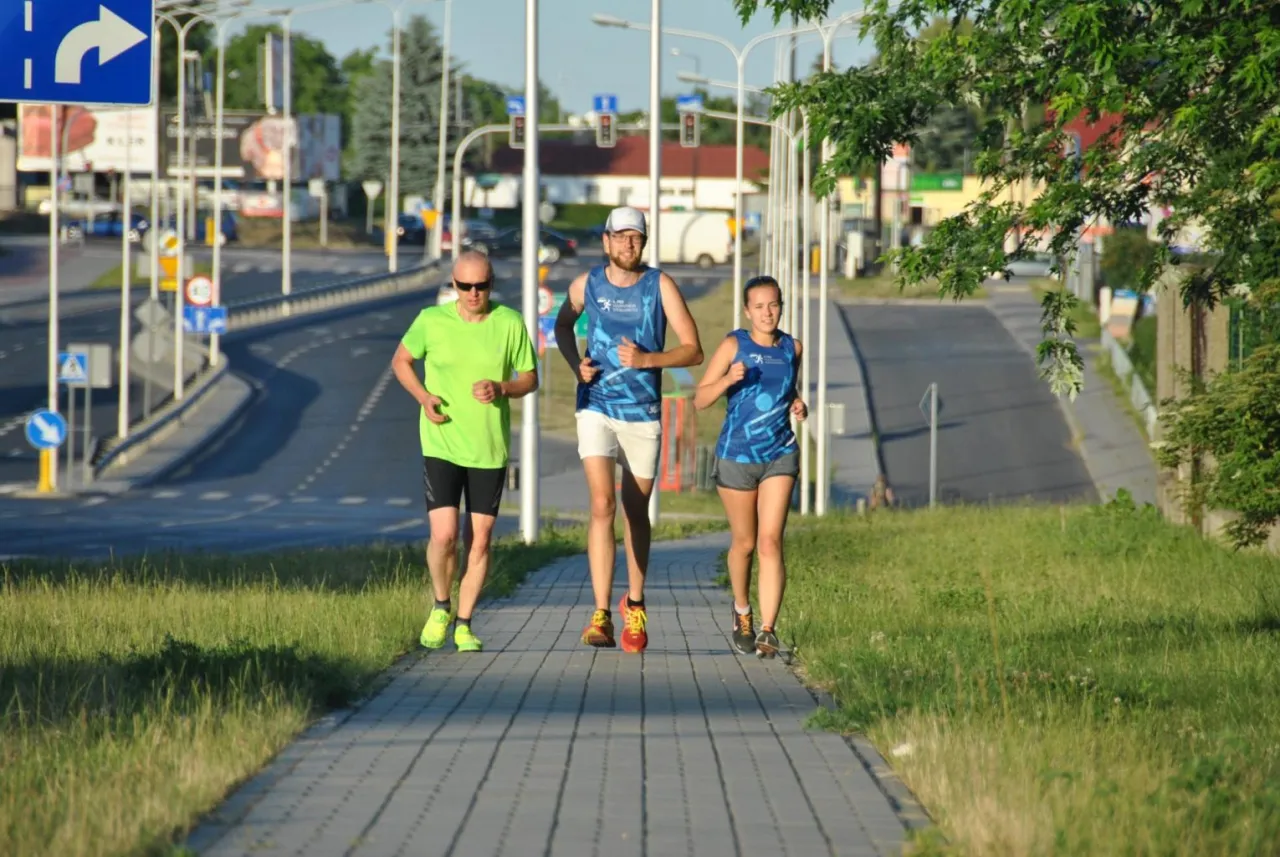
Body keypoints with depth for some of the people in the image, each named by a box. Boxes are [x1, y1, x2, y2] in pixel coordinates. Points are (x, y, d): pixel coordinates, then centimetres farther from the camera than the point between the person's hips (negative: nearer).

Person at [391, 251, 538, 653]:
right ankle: (440, 606, 16)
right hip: (441, 444, -1)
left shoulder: (511, 324, -5)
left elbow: (530, 379, 5)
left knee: (480, 540, 5)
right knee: (444, 535, -12)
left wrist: (501, 388, -16)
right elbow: (401, 360, 9)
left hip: (490, 449, 2)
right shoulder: (431, 320, -7)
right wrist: (423, 396, -9)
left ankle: (464, 624, 19)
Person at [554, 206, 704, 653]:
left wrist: (648, 359, -22)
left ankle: (634, 604, 33)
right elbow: (563, 324, 22)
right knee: (602, 505, -17)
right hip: (597, 410, 0)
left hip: (643, 414, 0)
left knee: (635, 513, 11)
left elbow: (693, 350, -7)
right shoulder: (586, 284, 0)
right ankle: (601, 615, -21)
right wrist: (576, 364, 3)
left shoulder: (660, 286, -5)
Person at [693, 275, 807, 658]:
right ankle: (742, 613, 37)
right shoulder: (734, 346, -5)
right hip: (736, 455, -1)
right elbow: (700, 400, -6)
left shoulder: (791, 348, 6)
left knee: (771, 541, -12)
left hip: (779, 455, 1)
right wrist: (728, 380, -24)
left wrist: (797, 404, 2)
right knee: (744, 543, 10)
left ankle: (767, 630, -15)